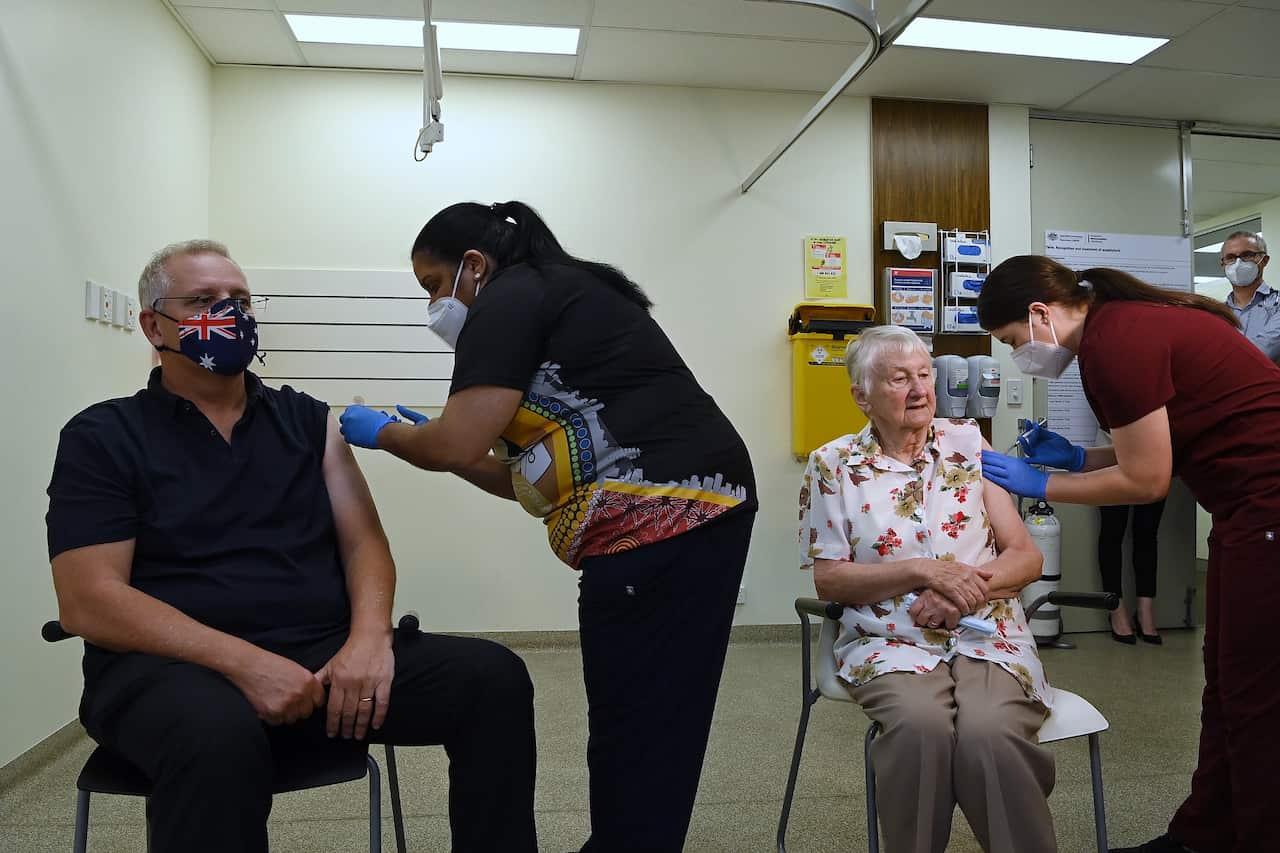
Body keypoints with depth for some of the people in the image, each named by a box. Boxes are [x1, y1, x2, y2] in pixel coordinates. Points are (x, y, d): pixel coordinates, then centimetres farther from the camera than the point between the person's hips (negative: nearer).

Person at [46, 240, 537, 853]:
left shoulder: (308, 419, 15)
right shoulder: (103, 436, 4)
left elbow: (364, 542, 9)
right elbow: (87, 600, -6)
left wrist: (369, 637, -14)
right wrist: (245, 662, -20)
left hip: (325, 654, 4)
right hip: (175, 665, -3)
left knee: (493, 677, -18)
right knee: (220, 738, -40)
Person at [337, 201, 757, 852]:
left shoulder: (510, 299, -1)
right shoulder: (563, 298, 27)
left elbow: (458, 443, -10)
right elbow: (529, 477, 25)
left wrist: (385, 433, 9)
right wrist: (426, 438, 23)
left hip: (662, 517, -10)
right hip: (693, 510, 10)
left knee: (635, 725, -1)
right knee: (649, 719, 16)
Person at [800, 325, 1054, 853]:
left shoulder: (968, 444, 9)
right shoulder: (832, 466, 4)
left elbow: (1027, 557, 8)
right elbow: (828, 579, -1)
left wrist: (965, 588, -12)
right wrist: (924, 571, -12)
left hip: (987, 631, 1)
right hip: (890, 638, -1)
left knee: (989, 733, -31)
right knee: (923, 727, -32)